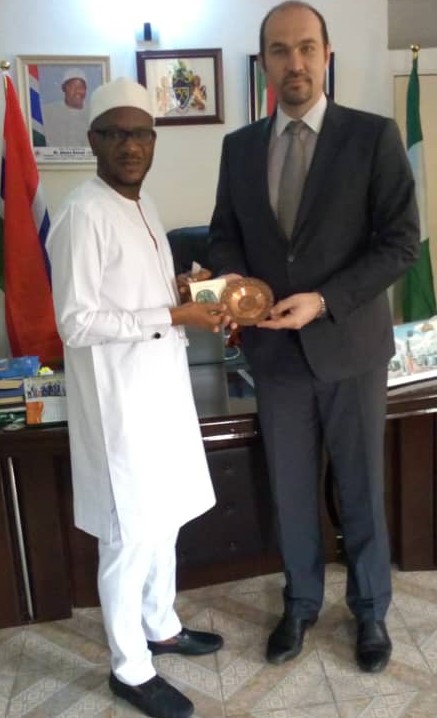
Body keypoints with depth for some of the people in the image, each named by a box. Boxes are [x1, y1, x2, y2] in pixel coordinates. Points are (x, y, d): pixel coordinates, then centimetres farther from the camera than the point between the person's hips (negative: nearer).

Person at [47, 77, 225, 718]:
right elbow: (77, 323, -21)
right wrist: (174, 316, -20)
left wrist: (191, 295, 2)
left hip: (160, 385, 9)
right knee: (131, 531, 4)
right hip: (119, 398, -9)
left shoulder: (141, 205, 11)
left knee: (164, 516, 20)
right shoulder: (83, 214, -17)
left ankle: (161, 627, 42)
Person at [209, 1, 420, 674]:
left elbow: (401, 240, -9)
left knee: (361, 490, 13)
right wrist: (233, 277, -11)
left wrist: (324, 300, -20)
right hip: (274, 348, 3)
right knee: (290, 490, 15)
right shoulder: (240, 146, 7)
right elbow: (224, 232, 12)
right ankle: (301, 603, 38)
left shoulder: (374, 135, -5)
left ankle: (370, 610, 36)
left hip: (351, 345, -3)